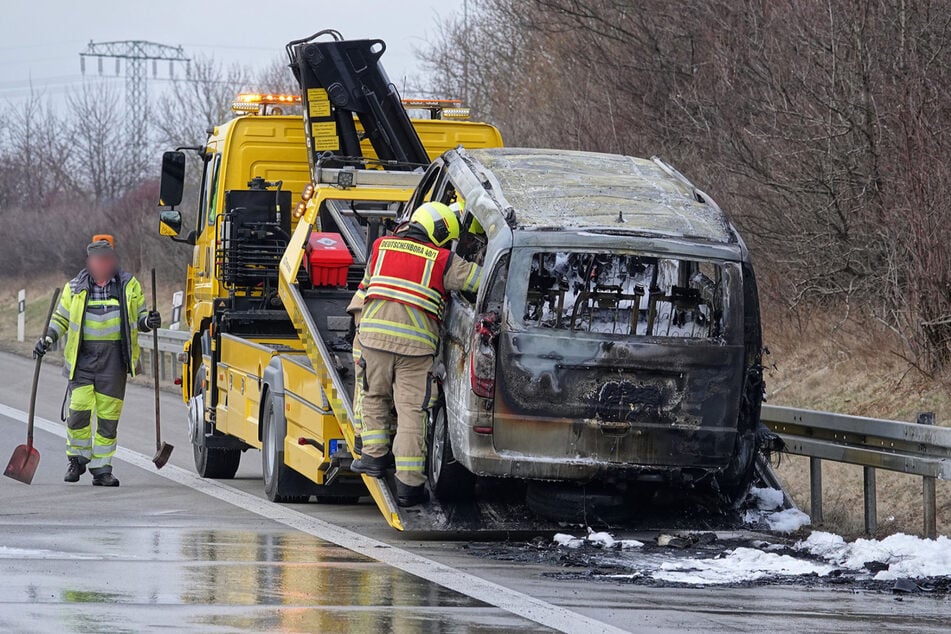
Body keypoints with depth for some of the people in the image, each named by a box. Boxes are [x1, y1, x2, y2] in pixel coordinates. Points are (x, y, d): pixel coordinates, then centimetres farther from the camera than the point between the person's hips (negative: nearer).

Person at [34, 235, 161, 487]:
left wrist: (149, 322, -7)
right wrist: (48, 339, 0)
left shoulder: (129, 286, 8)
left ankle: (101, 469, 7)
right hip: (83, 356, 0)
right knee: (79, 408, -12)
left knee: (108, 415, 0)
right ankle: (77, 459, 9)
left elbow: (139, 318, 16)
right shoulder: (75, 287, 7)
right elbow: (61, 318, 15)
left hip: (115, 359, 0)